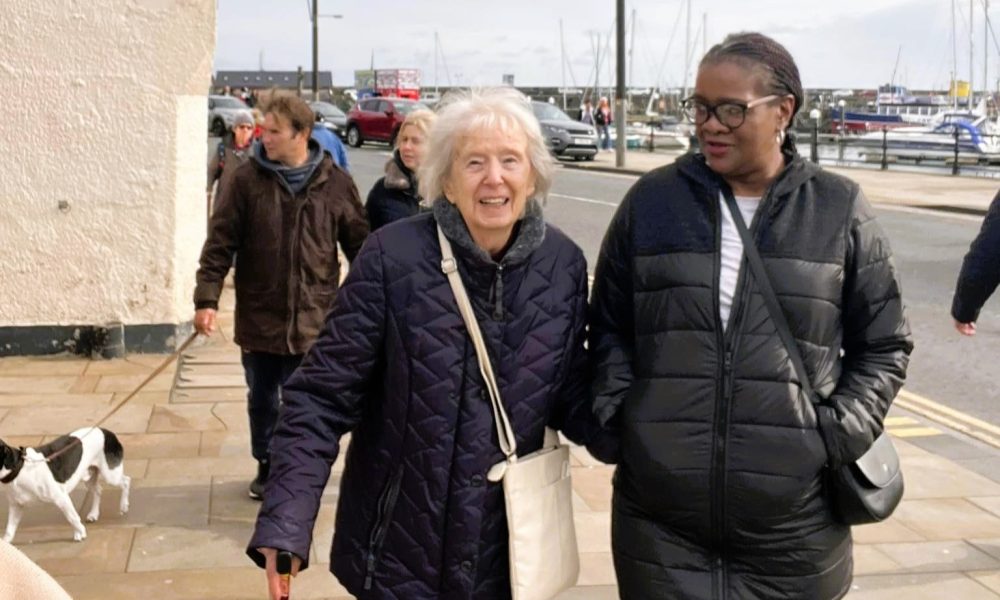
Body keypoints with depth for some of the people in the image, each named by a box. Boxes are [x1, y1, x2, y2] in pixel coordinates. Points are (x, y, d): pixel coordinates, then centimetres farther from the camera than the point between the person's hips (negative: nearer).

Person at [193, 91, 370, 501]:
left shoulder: (336, 184, -4)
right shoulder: (246, 180, -4)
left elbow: (359, 246, 2)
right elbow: (219, 243, -4)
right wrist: (207, 298, -13)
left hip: (313, 321, -1)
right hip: (258, 319, 1)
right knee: (262, 401, 16)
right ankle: (267, 466, 37)